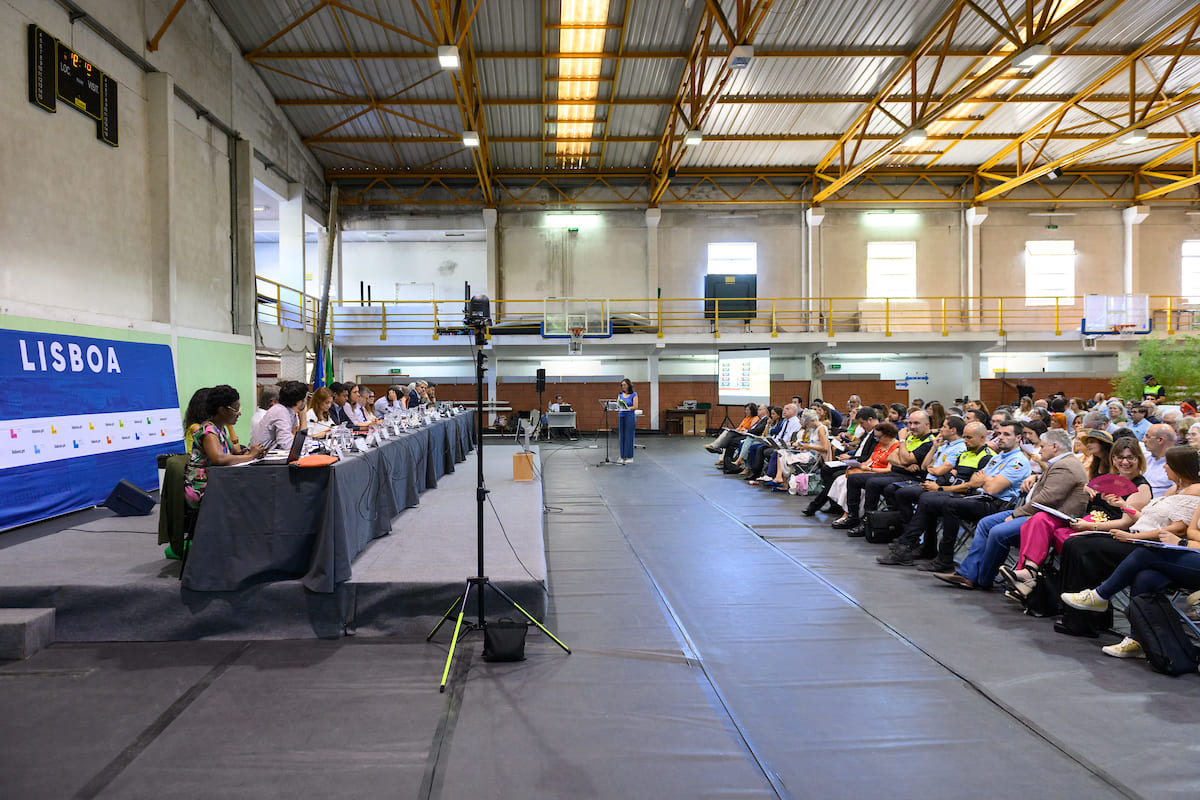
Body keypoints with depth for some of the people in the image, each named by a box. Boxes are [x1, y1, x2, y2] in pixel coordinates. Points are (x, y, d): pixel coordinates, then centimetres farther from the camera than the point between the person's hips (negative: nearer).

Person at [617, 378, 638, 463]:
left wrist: (627, 408, -22)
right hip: (621, 416, 5)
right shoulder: (620, 394, 13)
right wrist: (618, 405, -13)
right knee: (621, 436, 3)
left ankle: (629, 457, 1)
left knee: (629, 436, -4)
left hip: (630, 416, -5)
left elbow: (635, 407, -7)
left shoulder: (634, 394, -1)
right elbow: (617, 404, 9)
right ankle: (623, 456, 9)